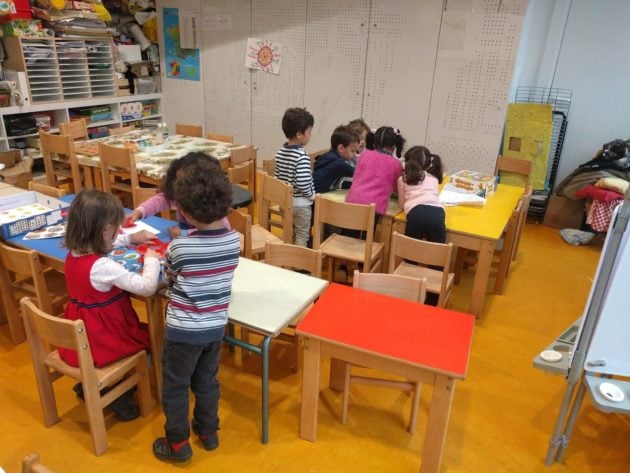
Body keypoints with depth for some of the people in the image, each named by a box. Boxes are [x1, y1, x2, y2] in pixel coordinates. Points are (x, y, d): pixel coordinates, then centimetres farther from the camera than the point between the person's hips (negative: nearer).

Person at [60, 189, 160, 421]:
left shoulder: (74, 252, -6)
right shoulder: (103, 267, -33)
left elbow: (101, 244, 18)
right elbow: (148, 287, -32)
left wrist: (131, 238, 14)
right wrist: (151, 259, -15)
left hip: (78, 337, 8)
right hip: (100, 340, -8)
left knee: (137, 330, 30)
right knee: (148, 336, 17)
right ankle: (122, 399, 27)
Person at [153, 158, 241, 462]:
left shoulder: (179, 248, -22)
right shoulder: (234, 240, -11)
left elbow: (167, 279, -2)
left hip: (183, 330, -4)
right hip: (216, 327, 5)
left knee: (175, 387, 16)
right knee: (207, 381, 24)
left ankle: (178, 444, 31)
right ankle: (208, 431, 41)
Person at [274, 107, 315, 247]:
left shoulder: (280, 152, 0)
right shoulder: (302, 156, -24)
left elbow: (278, 176, 7)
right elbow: (302, 183, -29)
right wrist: (312, 195, -12)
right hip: (300, 203, -7)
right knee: (302, 237, 7)